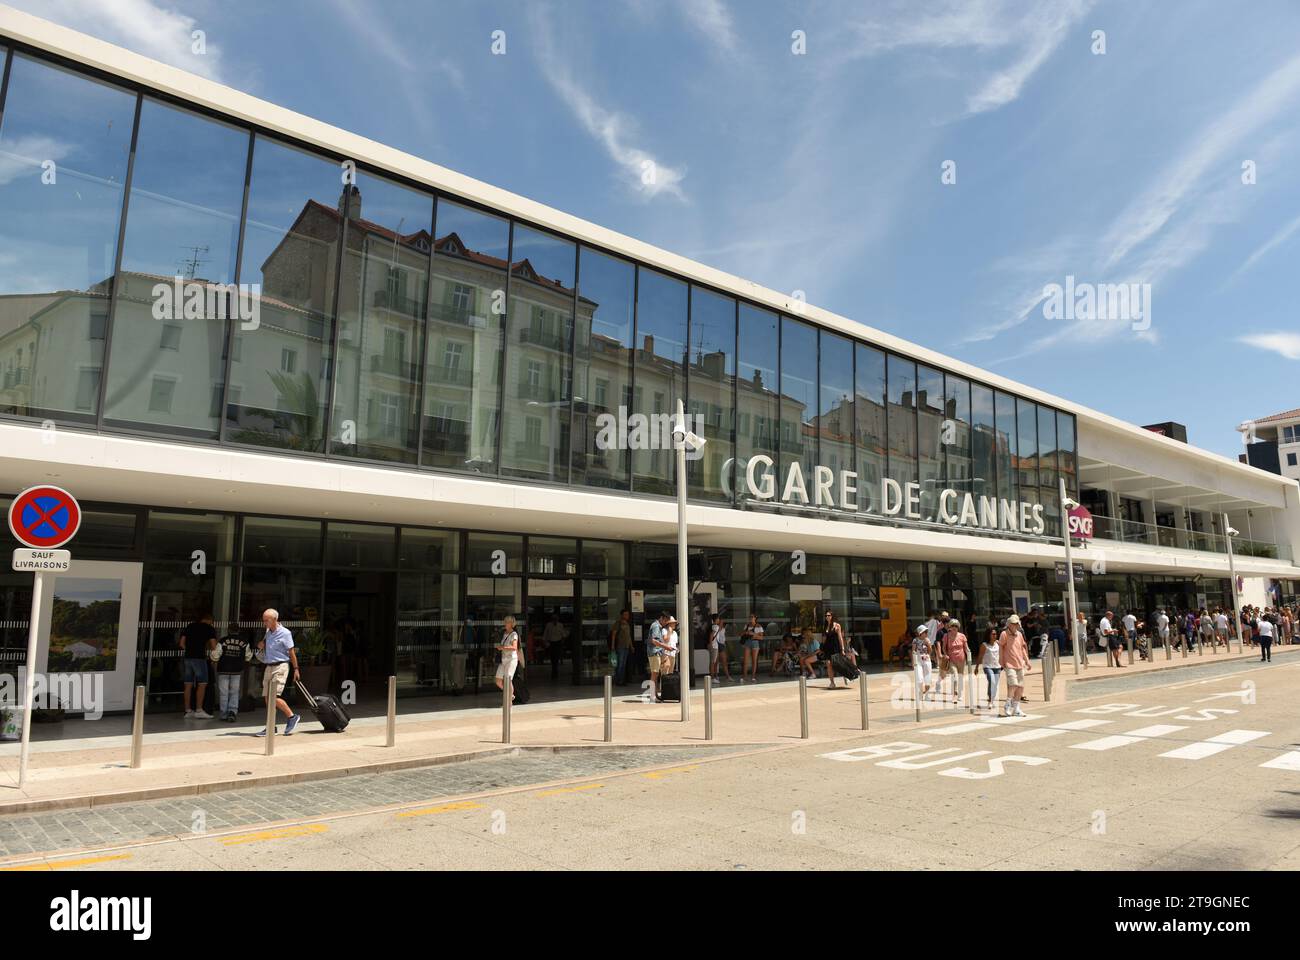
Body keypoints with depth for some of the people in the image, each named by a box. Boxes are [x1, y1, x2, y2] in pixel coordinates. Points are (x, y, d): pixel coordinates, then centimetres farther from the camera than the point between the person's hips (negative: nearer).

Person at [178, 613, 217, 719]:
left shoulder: (190, 626, 15)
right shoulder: (209, 628, 0)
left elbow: (181, 643, 11)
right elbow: (214, 646, -7)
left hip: (188, 657, 6)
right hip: (200, 658, -6)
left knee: (188, 685, 8)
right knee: (202, 684, -2)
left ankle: (188, 711, 12)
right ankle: (199, 710, -6)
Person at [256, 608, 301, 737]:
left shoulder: (285, 633, -11)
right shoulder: (268, 632, 10)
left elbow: (291, 652, -9)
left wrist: (296, 669, -8)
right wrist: (261, 646, 3)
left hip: (280, 666, -8)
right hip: (269, 667, 8)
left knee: (275, 697, -14)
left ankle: (292, 717, 3)